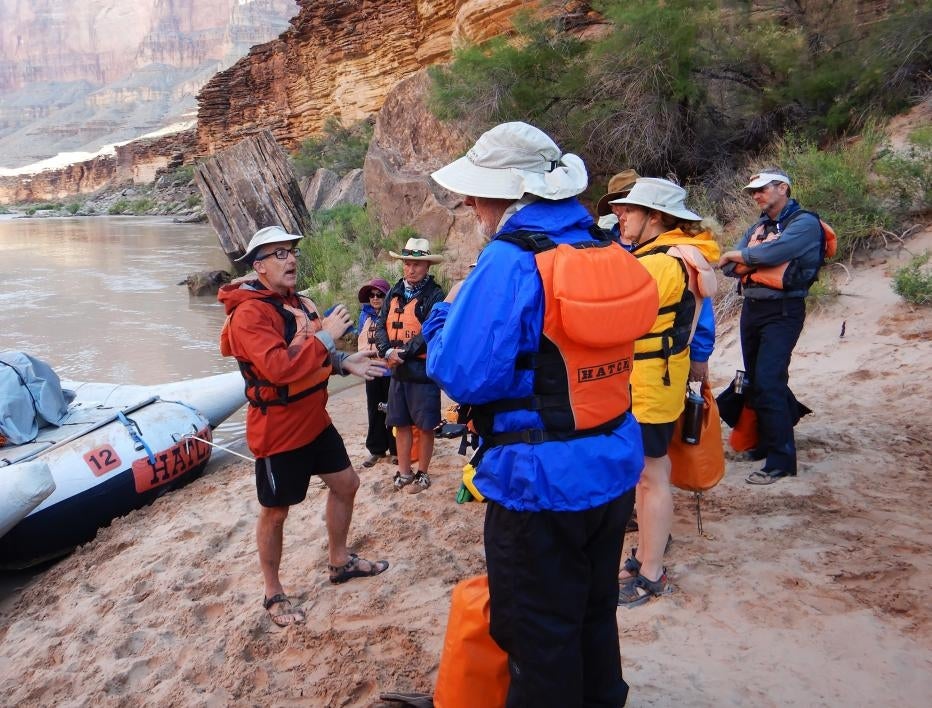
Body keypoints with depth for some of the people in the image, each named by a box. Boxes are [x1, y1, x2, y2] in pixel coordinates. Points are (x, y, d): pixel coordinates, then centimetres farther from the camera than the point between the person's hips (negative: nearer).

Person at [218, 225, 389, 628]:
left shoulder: (300, 304, 6)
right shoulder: (249, 314, -22)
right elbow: (280, 368, -35)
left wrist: (345, 363, -1)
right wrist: (326, 335, -29)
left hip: (314, 421, 9)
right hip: (277, 431, -9)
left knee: (346, 483, 19)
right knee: (274, 513, 7)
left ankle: (340, 562, 40)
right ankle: (273, 594, 27)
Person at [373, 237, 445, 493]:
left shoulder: (434, 295, -10)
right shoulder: (394, 293, 9)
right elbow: (381, 326, 5)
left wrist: (404, 352, -20)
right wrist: (387, 352, -12)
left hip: (423, 371, -6)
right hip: (398, 370, 6)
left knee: (424, 427, 6)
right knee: (401, 424, 14)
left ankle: (422, 474, 22)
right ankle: (404, 472, 28)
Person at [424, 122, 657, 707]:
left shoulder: (509, 263, -22)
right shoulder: (610, 252, 2)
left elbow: (463, 375, -24)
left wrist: (445, 317, -3)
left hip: (539, 484, -7)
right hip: (614, 468, 8)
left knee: (538, 632, 14)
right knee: (595, 610, 27)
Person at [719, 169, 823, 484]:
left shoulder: (804, 223, -7)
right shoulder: (757, 227, 16)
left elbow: (775, 251, -24)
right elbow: (729, 266, 7)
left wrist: (740, 255, -8)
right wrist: (755, 260, -12)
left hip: (782, 312, -8)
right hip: (752, 308, 8)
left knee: (768, 383, -14)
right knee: (755, 380, 14)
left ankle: (781, 460, -7)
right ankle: (766, 441, 30)